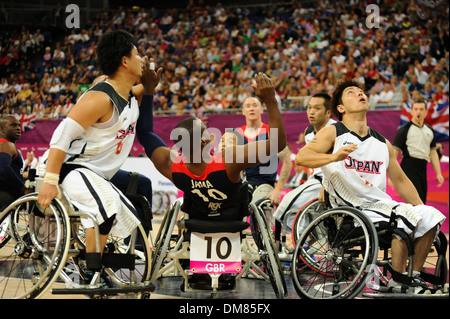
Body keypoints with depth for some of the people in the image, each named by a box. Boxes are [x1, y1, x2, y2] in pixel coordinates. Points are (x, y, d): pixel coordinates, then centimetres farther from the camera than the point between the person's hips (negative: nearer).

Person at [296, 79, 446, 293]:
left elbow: (400, 180, 24)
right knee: (405, 218, -27)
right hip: (350, 210, -6)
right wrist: (334, 157, -34)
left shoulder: (382, 143, 18)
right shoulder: (332, 133, 0)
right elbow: (301, 157, -16)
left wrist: (422, 209, 13)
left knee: (430, 216, -12)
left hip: (379, 204, 6)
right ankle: (397, 283, -17)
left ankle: (414, 275, 0)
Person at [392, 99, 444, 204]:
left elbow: (433, 153, 20)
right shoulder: (404, 129, -3)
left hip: (423, 167, 7)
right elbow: (394, 152, -5)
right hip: (409, 166, -7)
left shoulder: (429, 130, 16)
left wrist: (438, 173, 13)